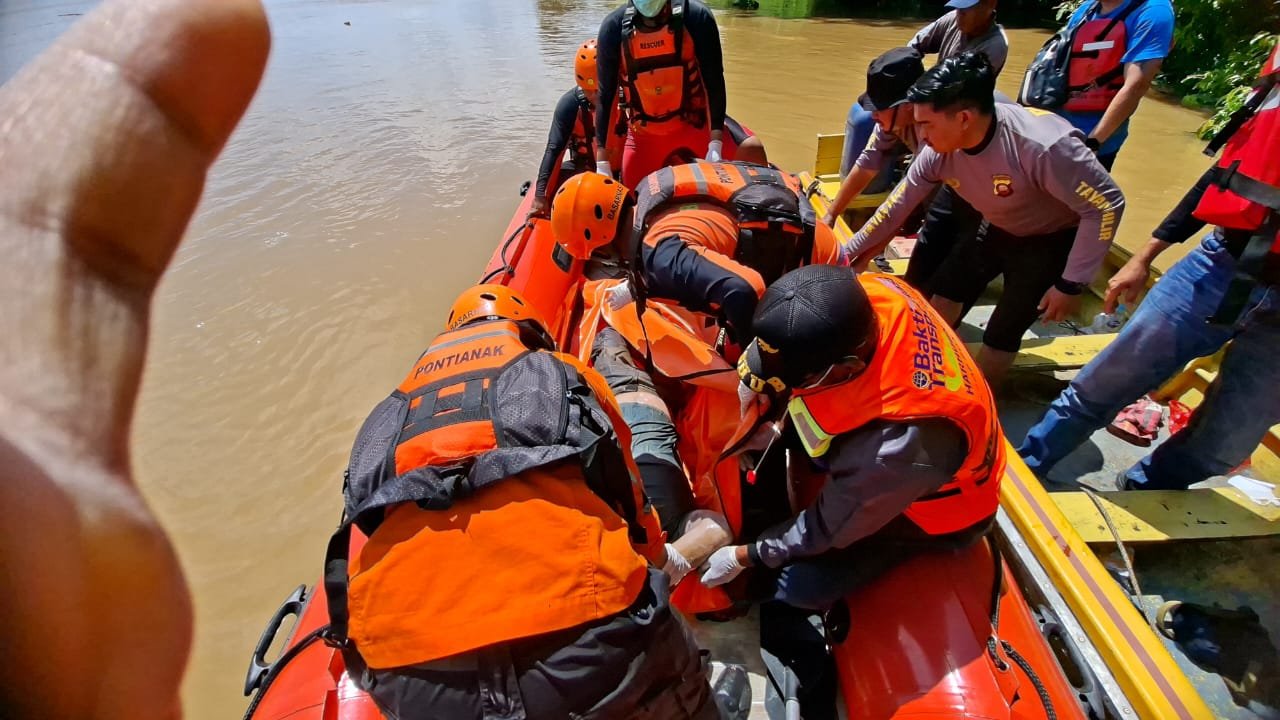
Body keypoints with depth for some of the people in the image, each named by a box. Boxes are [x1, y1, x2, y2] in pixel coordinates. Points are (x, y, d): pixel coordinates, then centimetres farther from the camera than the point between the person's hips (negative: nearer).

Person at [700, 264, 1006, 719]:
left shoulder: (902, 444, -45)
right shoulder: (867, 293, -30)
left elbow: (829, 528, -26)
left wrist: (743, 556, -12)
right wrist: (768, 396, -18)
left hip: (926, 510, -7)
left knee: (782, 599, -11)